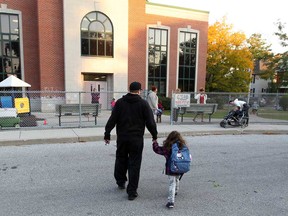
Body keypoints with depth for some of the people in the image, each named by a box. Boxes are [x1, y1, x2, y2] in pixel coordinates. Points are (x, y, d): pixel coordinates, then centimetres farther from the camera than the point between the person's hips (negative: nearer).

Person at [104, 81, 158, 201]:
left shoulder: (120, 102, 2)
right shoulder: (143, 103, -4)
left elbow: (112, 119, 0)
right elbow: (150, 122, -5)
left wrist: (107, 134, 6)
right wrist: (154, 135, 7)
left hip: (122, 137, 3)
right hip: (137, 138, -2)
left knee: (121, 159, 22)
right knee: (134, 164, 4)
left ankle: (120, 182, 38)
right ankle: (132, 191, 7)